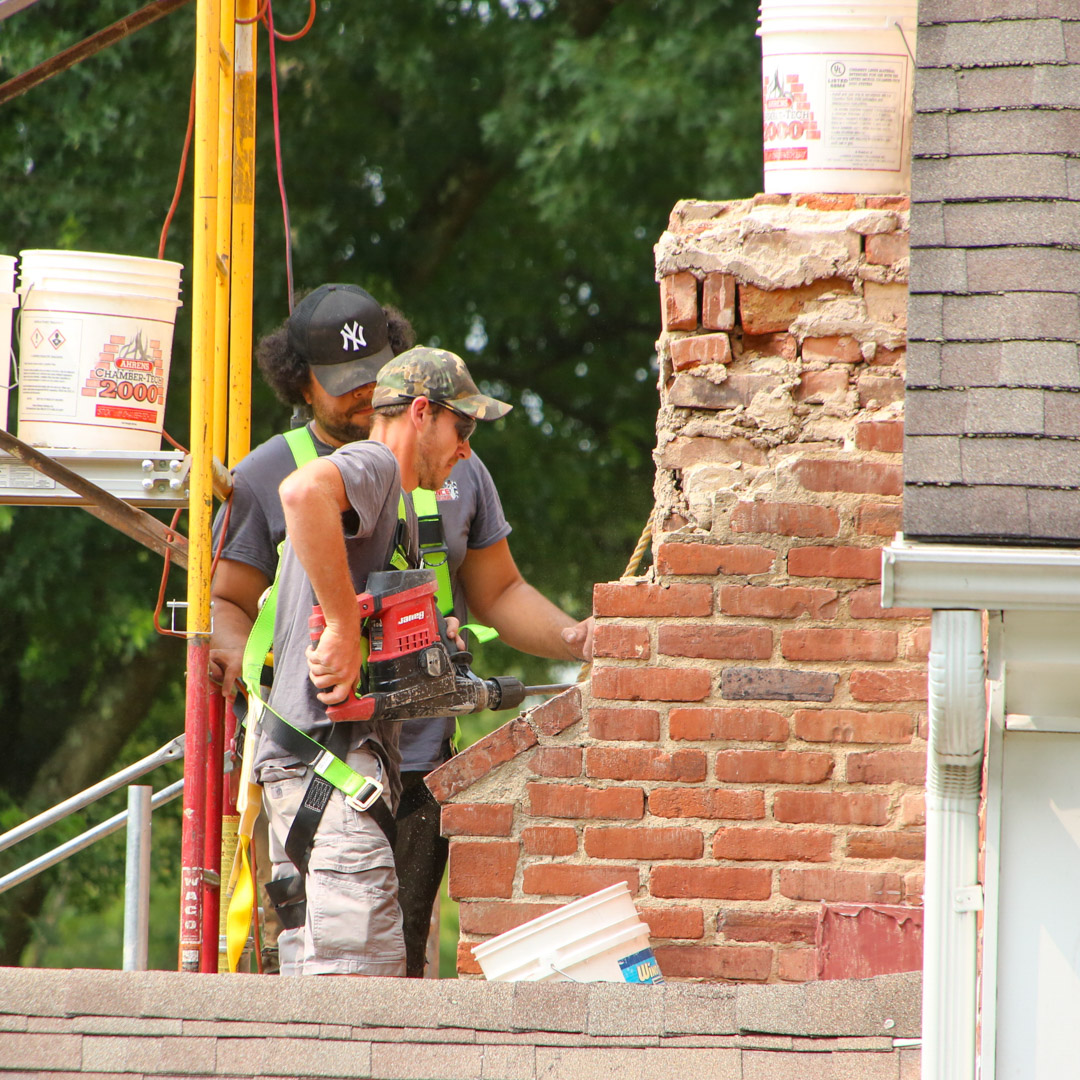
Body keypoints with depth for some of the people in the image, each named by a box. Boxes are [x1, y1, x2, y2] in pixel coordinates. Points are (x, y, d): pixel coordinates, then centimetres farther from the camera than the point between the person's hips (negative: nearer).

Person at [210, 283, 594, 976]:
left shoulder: (451, 466, 14)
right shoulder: (266, 477, 8)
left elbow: (498, 594, 20)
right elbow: (227, 601, 10)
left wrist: (569, 636, 2)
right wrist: (235, 652, -13)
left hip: (424, 758, 2)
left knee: (400, 954, -3)